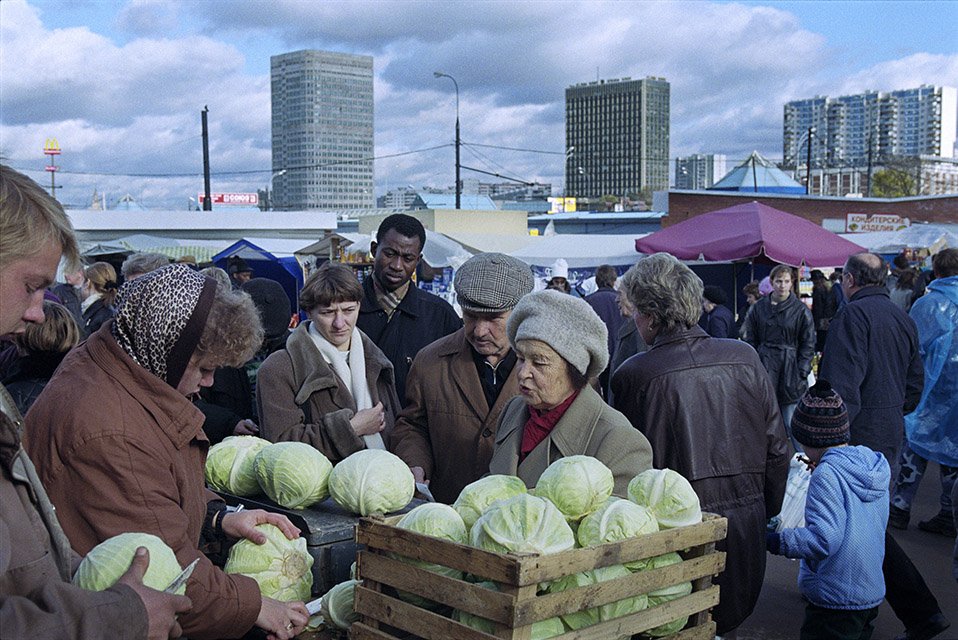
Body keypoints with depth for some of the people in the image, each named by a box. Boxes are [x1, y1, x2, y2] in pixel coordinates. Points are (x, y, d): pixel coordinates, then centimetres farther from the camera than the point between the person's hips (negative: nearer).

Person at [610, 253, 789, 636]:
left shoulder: (633, 375, -12)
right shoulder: (745, 358, -1)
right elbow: (777, 450, 5)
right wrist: (766, 514, 18)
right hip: (747, 528, 4)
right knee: (725, 624, 21)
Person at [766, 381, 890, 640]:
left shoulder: (827, 475, -20)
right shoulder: (874, 465, 4)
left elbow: (824, 539, -28)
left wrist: (777, 541, -18)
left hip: (835, 602, -8)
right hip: (872, 594, 8)